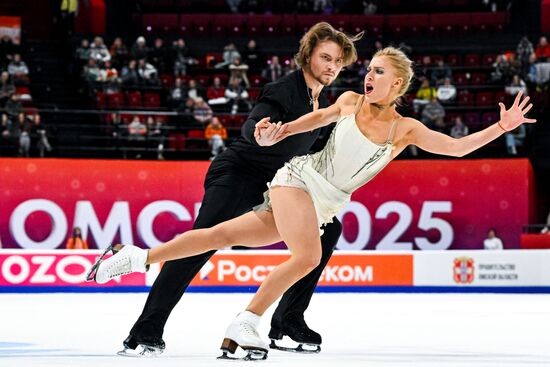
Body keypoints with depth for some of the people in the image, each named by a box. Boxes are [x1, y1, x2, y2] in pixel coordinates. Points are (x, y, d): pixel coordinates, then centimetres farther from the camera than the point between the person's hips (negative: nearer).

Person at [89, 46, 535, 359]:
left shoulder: (406, 130, -1)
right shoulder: (350, 101, 0)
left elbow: (457, 146, -6)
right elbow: (317, 118, 18)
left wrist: (501, 127, -16)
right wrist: (277, 133, 6)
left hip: (325, 205, 2)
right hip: (298, 177, -2)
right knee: (309, 255, -29)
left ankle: (139, 257, 6)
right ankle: (245, 324, -18)